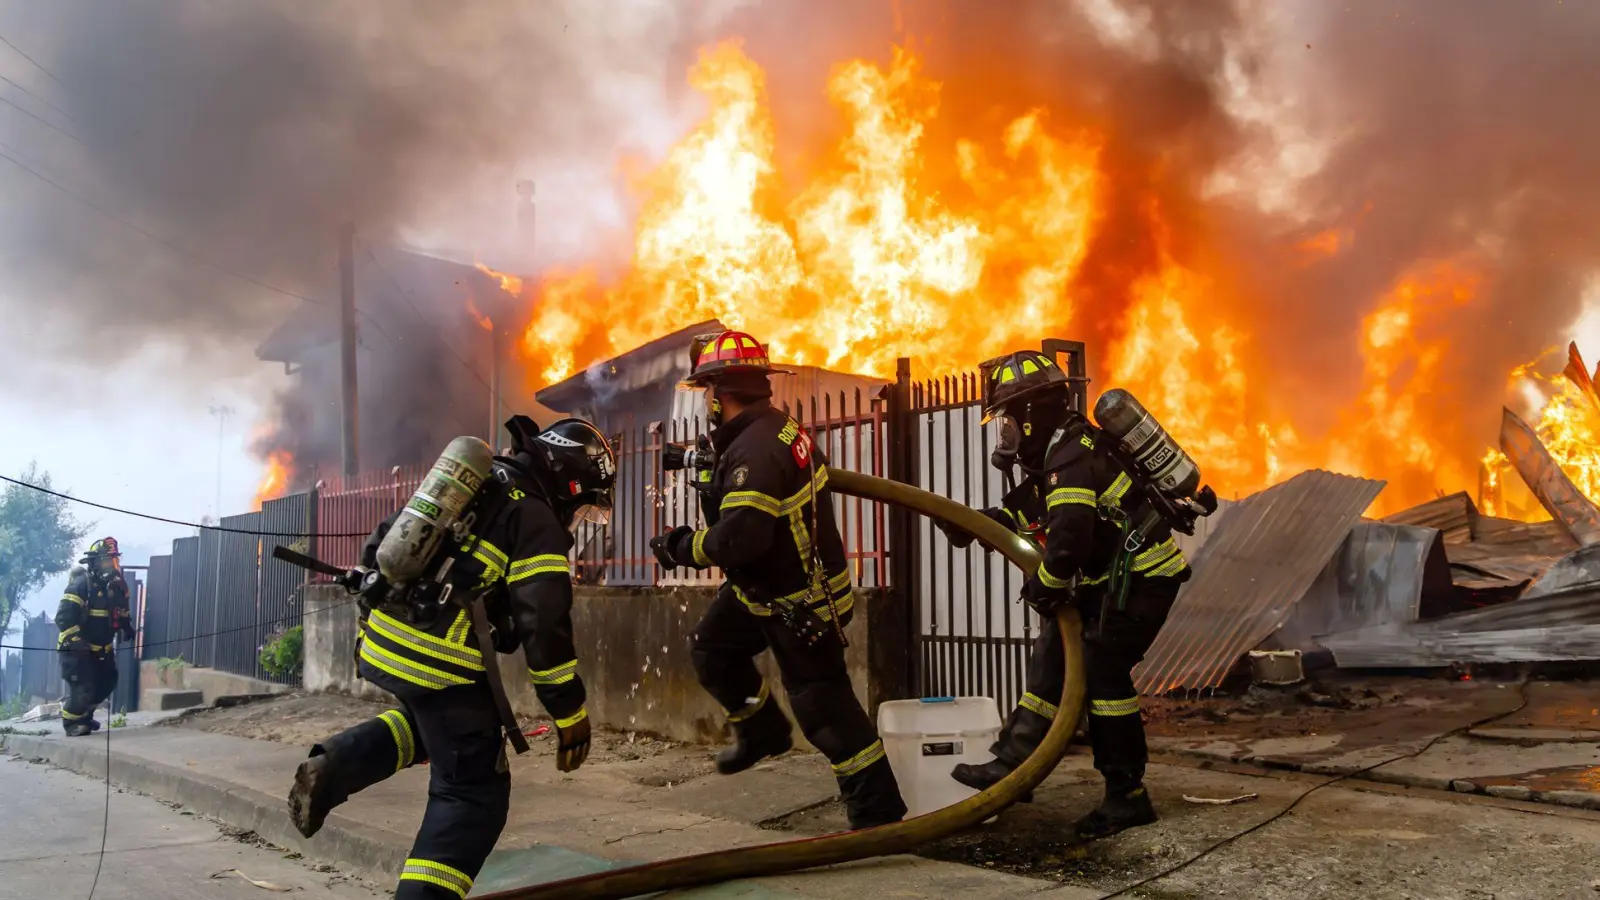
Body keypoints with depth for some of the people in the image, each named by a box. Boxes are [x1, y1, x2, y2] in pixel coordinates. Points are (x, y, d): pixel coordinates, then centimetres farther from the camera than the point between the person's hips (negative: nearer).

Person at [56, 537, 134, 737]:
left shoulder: (118, 585, 2)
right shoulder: (81, 584, -22)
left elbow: (122, 610, 22)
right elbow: (63, 617, -26)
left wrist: (127, 627, 9)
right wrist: (76, 640, -32)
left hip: (102, 647, 8)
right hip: (77, 648, -8)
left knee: (107, 682, 15)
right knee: (83, 688, -12)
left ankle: (84, 715, 34)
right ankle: (71, 722, 10)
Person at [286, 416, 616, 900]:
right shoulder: (538, 521, -7)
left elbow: (387, 540, 22)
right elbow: (544, 625, -13)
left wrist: (371, 601, 33)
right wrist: (570, 715, -7)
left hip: (385, 641, 8)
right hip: (440, 662, -8)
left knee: (428, 723, 33)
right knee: (473, 794, 3)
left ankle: (334, 766, 12)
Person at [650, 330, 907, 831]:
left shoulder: (756, 449, -30)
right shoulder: (773, 428, 1)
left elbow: (740, 536, -38)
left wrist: (681, 548, -23)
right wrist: (710, 469, 11)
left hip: (799, 601, -10)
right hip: (769, 586, 10)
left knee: (822, 707, -3)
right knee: (713, 649, 21)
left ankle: (879, 813, 6)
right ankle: (764, 732, 37)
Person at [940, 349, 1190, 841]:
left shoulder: (1071, 452, -22)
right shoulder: (1057, 450, 11)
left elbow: (1069, 535, -30)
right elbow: (1021, 510, 16)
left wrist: (1043, 585, -14)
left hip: (1141, 575, -11)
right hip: (1110, 578, 11)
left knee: (1101, 670, -11)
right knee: (1054, 654, 8)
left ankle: (1127, 796, -2)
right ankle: (1014, 763, 12)